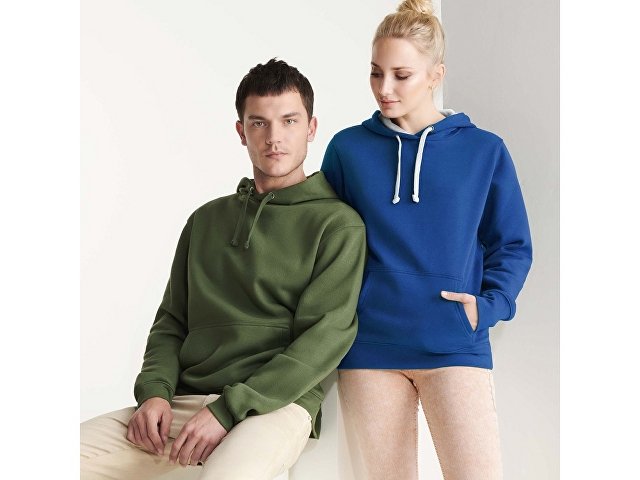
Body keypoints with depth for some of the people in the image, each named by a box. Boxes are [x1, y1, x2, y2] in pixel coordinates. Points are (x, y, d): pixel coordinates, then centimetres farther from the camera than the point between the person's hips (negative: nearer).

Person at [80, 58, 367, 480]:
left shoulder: (339, 224, 2)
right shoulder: (206, 220, 20)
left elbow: (325, 337, -7)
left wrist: (229, 409, -15)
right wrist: (155, 391, -2)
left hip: (277, 405, -5)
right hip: (185, 400, 5)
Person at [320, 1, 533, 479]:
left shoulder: (484, 151, 3)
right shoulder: (348, 149, 5)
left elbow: (512, 246, 10)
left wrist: (488, 306, -6)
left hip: (455, 346, -1)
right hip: (369, 348, 1)